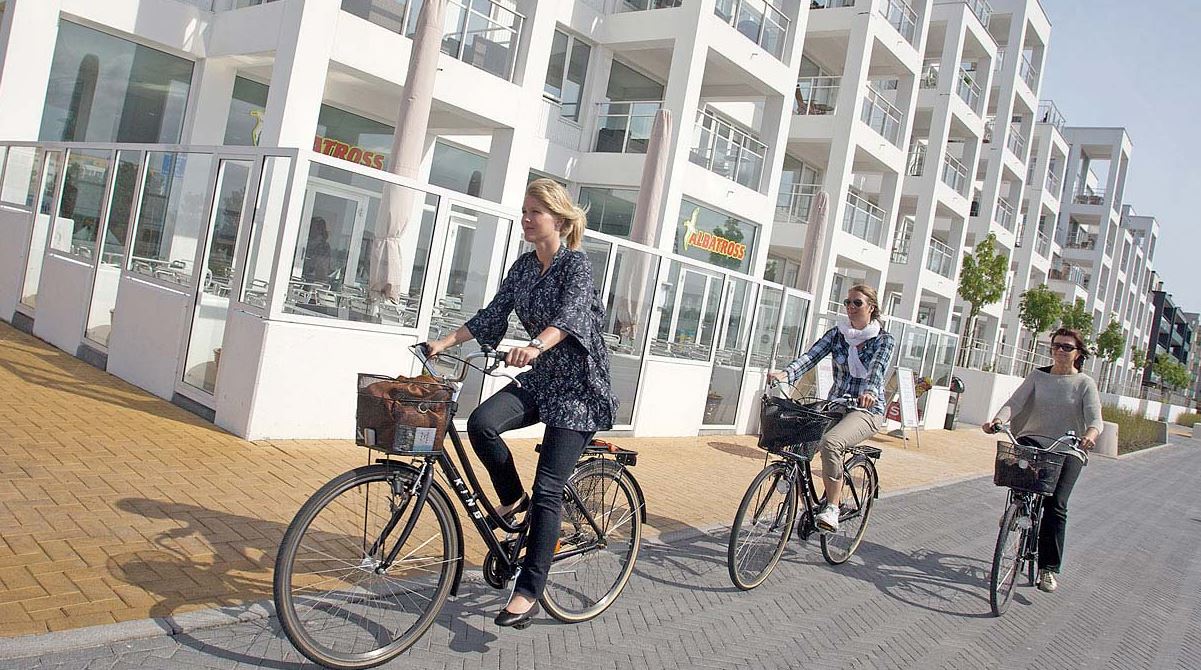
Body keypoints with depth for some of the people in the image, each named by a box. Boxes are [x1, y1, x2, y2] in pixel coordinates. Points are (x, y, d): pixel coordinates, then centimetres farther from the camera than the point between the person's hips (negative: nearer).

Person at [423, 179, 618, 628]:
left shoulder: (576, 263, -14)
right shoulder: (524, 265, 7)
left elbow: (569, 314, -32)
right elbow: (492, 316, 6)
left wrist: (535, 347, -51)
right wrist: (444, 342, -6)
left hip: (579, 387, -6)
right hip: (540, 379, 6)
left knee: (548, 489, -10)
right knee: (481, 423, -22)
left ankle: (529, 593, -2)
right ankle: (514, 500, 4)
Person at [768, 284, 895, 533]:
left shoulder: (884, 339, -3)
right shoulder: (837, 333, 7)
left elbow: (877, 367, -23)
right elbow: (811, 356, -9)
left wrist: (869, 391, -45)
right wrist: (785, 373, -29)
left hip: (867, 409, -5)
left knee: (830, 442, -33)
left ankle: (832, 508, -23)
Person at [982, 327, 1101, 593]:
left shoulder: (1085, 384, 4)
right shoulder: (1038, 376, 10)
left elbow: (1095, 417, -9)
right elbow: (1015, 402, -3)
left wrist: (1091, 434, -34)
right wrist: (998, 419, -24)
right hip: (1033, 439, 2)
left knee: (1055, 505, -15)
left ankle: (1048, 569, -6)